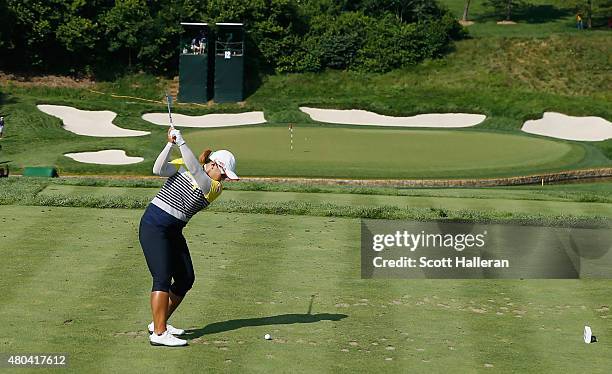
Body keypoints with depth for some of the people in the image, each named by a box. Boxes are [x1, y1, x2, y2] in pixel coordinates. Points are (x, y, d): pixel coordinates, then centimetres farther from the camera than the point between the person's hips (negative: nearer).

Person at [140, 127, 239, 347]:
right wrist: (171, 144, -26)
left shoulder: (215, 188, 1)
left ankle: (159, 323, 21)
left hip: (174, 231, 6)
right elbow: (159, 170, -19)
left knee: (186, 279, 6)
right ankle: (159, 334, -15)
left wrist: (182, 143, -24)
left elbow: (196, 171, -18)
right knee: (163, 278, -14)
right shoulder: (181, 166, -3)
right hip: (154, 225, -6)